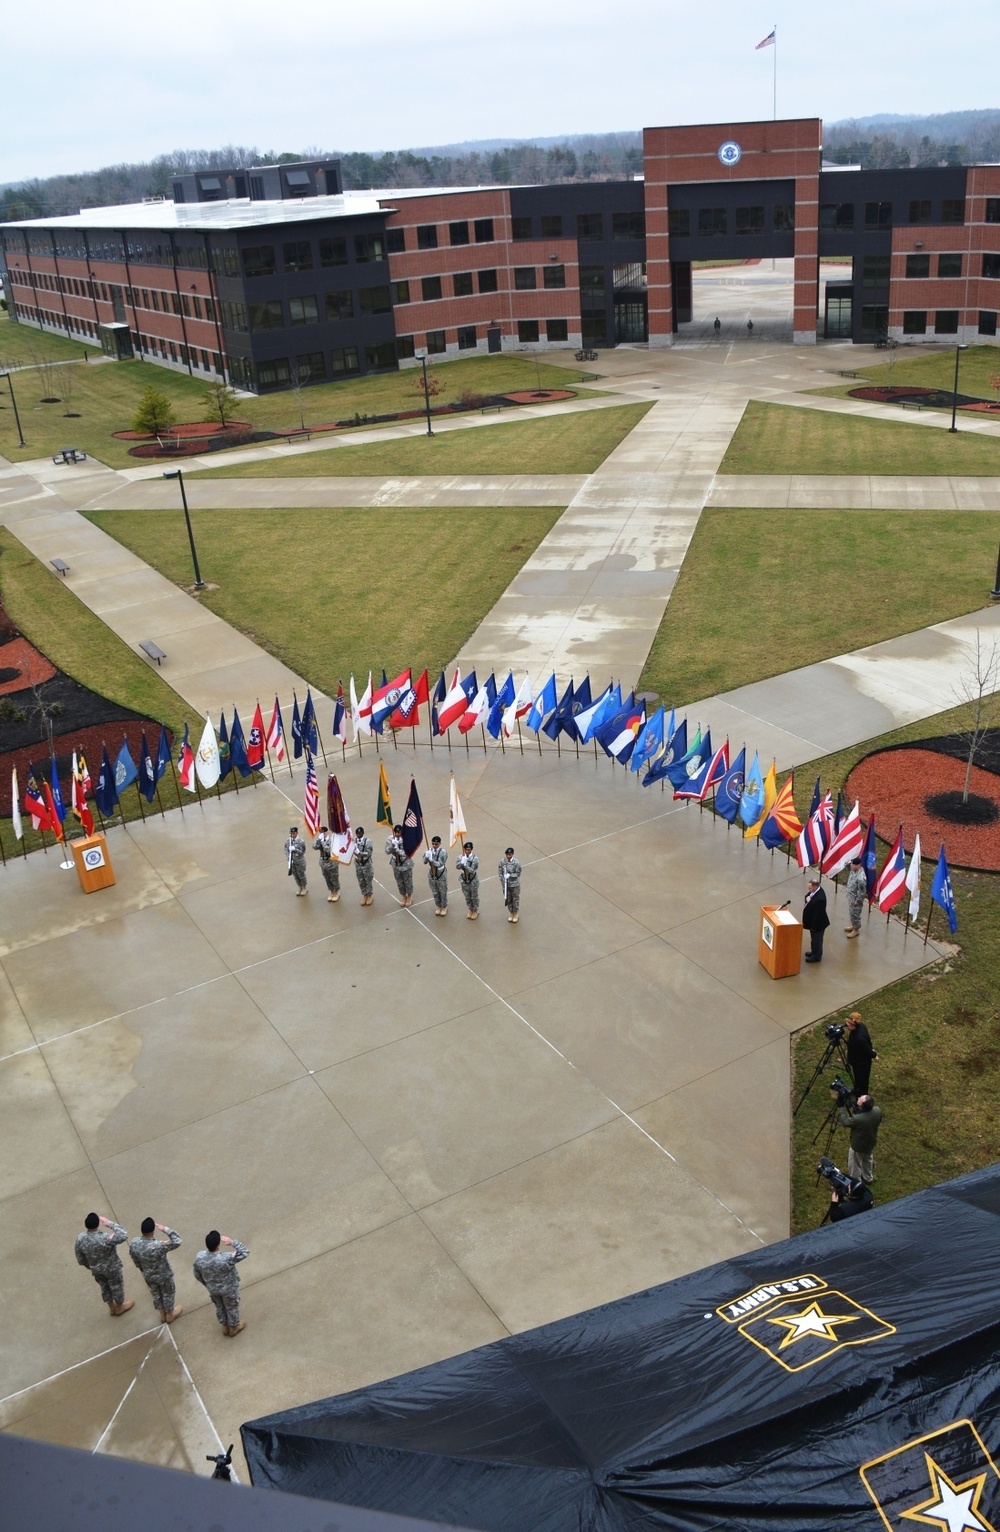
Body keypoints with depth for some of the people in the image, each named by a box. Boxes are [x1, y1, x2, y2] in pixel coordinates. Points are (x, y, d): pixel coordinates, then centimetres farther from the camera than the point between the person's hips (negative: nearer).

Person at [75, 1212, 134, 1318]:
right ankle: (119, 1308, 48)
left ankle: (111, 1308, 52)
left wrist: (89, 1266, 13)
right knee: (116, 1287, 24)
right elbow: (123, 1236, -35)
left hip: (96, 1269, 5)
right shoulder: (105, 1238, -40)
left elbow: (80, 1259, -7)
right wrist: (110, 1223, -29)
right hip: (112, 1268, -4)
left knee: (104, 1288, 30)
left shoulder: (80, 1238, -22)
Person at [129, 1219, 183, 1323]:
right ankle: (170, 1315, 48)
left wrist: (144, 1270, 13)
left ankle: (162, 1315, 52)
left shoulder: (133, 1244, -25)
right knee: (168, 1294, 25)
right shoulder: (159, 1246, -42)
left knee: (156, 1294, 30)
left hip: (148, 1276, 4)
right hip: (163, 1276, -4)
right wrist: (165, 1229, -26)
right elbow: (177, 1241, -30)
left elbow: (136, 1262, -5)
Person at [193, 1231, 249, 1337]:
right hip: (229, 1289, -4)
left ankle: (225, 1327, 54)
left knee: (219, 1307, 31)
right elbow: (245, 1252, -28)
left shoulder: (199, 1257, -27)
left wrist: (207, 1284, 11)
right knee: (232, 1307, 26)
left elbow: (197, 1275, -7)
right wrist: (232, 1242, -25)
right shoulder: (226, 1258, -41)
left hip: (212, 1289, 4)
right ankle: (234, 1328, 50)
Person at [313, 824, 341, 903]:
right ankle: (331, 892, 35)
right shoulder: (319, 839, -2)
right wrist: (318, 839, -26)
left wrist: (323, 841, -31)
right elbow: (314, 847, -17)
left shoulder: (332, 839, -18)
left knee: (334, 879, 10)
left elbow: (329, 850, -29)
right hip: (323, 863, 5)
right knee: (328, 879, 18)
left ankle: (337, 893, 28)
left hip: (332, 862, -5)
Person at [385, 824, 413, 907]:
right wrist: (392, 845, -32)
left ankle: (409, 896, 40)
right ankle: (403, 896, 43)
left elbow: (406, 853, -26)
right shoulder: (390, 839, -13)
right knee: (399, 882, 20)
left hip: (406, 864, -3)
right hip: (396, 864, 3)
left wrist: (396, 847, -37)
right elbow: (387, 851, -13)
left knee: (408, 881, 15)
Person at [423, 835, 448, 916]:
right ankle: (438, 906, 41)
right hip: (432, 875, 3)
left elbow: (440, 864, -30)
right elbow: (425, 862, -17)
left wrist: (432, 860, -47)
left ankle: (444, 907, 36)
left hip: (441, 876, -3)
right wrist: (426, 857, -39)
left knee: (443, 892, 15)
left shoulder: (443, 852, -23)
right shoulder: (430, 850, -12)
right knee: (435, 892, 19)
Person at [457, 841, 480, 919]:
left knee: (474, 897, 13)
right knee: (467, 897, 18)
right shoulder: (461, 857, -9)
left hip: (473, 880, -3)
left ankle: (475, 911, 33)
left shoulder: (475, 858, -19)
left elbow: (472, 870, -24)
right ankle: (470, 910, 38)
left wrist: (465, 864, -37)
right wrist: (462, 861, -38)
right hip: (464, 880, 3)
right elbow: (457, 866, -23)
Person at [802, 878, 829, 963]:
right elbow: (808, 896, 8)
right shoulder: (815, 891, -9)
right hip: (813, 921, 9)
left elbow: (818, 914, -30)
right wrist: (808, 898, -18)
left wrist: (813, 926, -20)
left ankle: (817, 956, 32)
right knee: (814, 938, 27)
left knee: (817, 939, 13)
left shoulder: (820, 898, -37)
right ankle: (814, 951, 47)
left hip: (817, 923, -9)